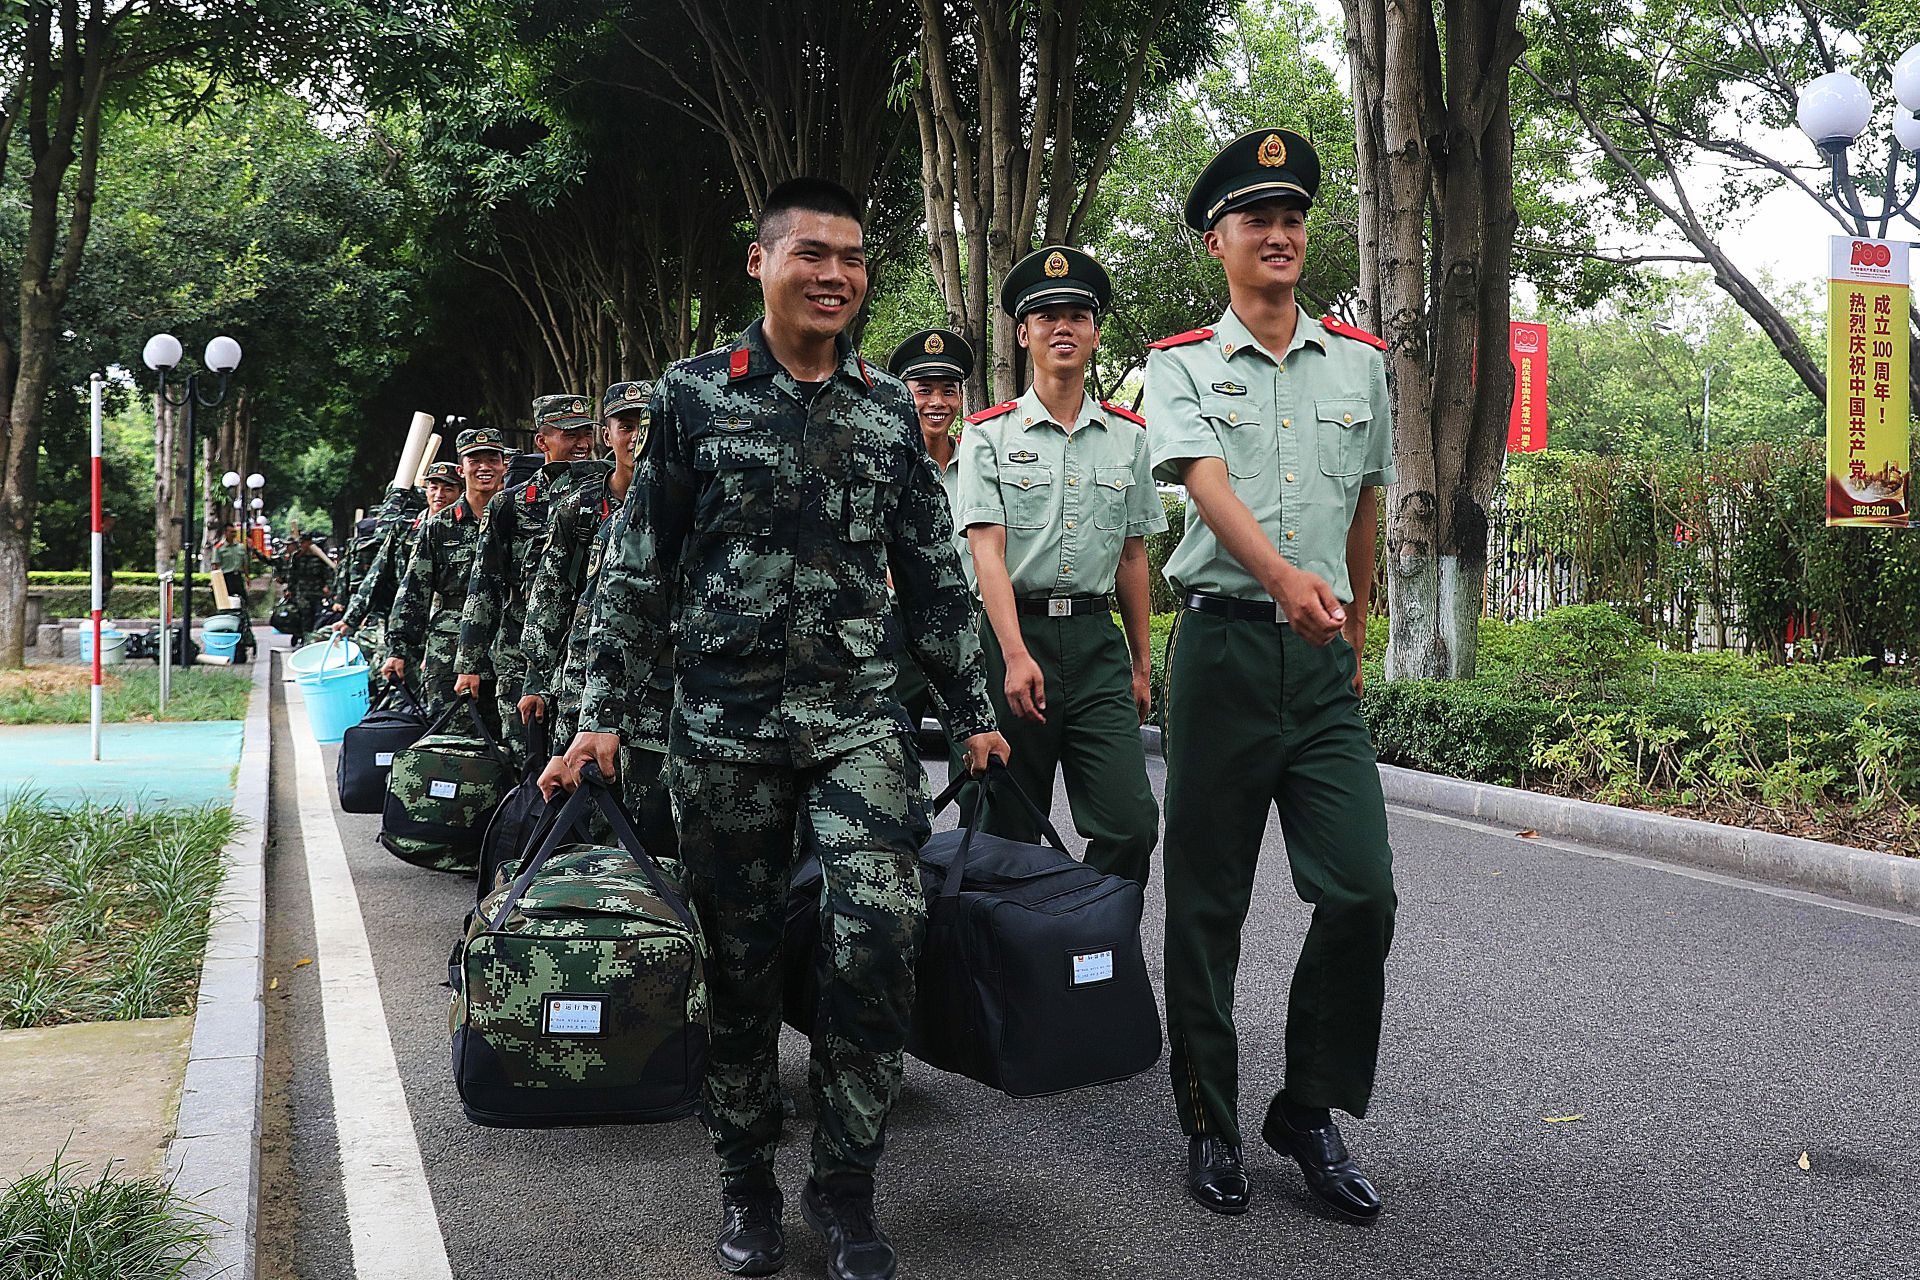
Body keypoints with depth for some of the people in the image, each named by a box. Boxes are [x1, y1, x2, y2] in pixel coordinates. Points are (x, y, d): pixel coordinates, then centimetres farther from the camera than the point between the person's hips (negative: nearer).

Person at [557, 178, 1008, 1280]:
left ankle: (845, 1186, 4)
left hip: (859, 717, 1)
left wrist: (974, 712, 12)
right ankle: (748, 1180, 24)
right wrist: (605, 713, -1)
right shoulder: (693, 397, 3)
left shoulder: (890, 408, 10)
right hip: (724, 724, -1)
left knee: (883, 930, -13)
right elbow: (639, 571, 5)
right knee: (740, 954, 6)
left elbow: (934, 575, 14)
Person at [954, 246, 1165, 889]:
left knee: (1132, 823, -9)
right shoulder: (990, 433, 2)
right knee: (1008, 834, 3)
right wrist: (1016, 656, -21)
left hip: (1098, 642, 3)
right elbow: (987, 550, -8)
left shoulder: (1128, 436, 13)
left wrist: (1142, 665, 16)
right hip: (1014, 633, -2)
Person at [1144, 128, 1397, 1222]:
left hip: (1324, 657, 3)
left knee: (1363, 891, -5)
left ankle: (1313, 1110, 14)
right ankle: (1211, 1123, 18)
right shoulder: (1181, 366, 2)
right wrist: (1283, 577, -34)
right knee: (1208, 899, 4)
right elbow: (1209, 483, -16)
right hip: (1224, 641, -2)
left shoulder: (1360, 363, 12)